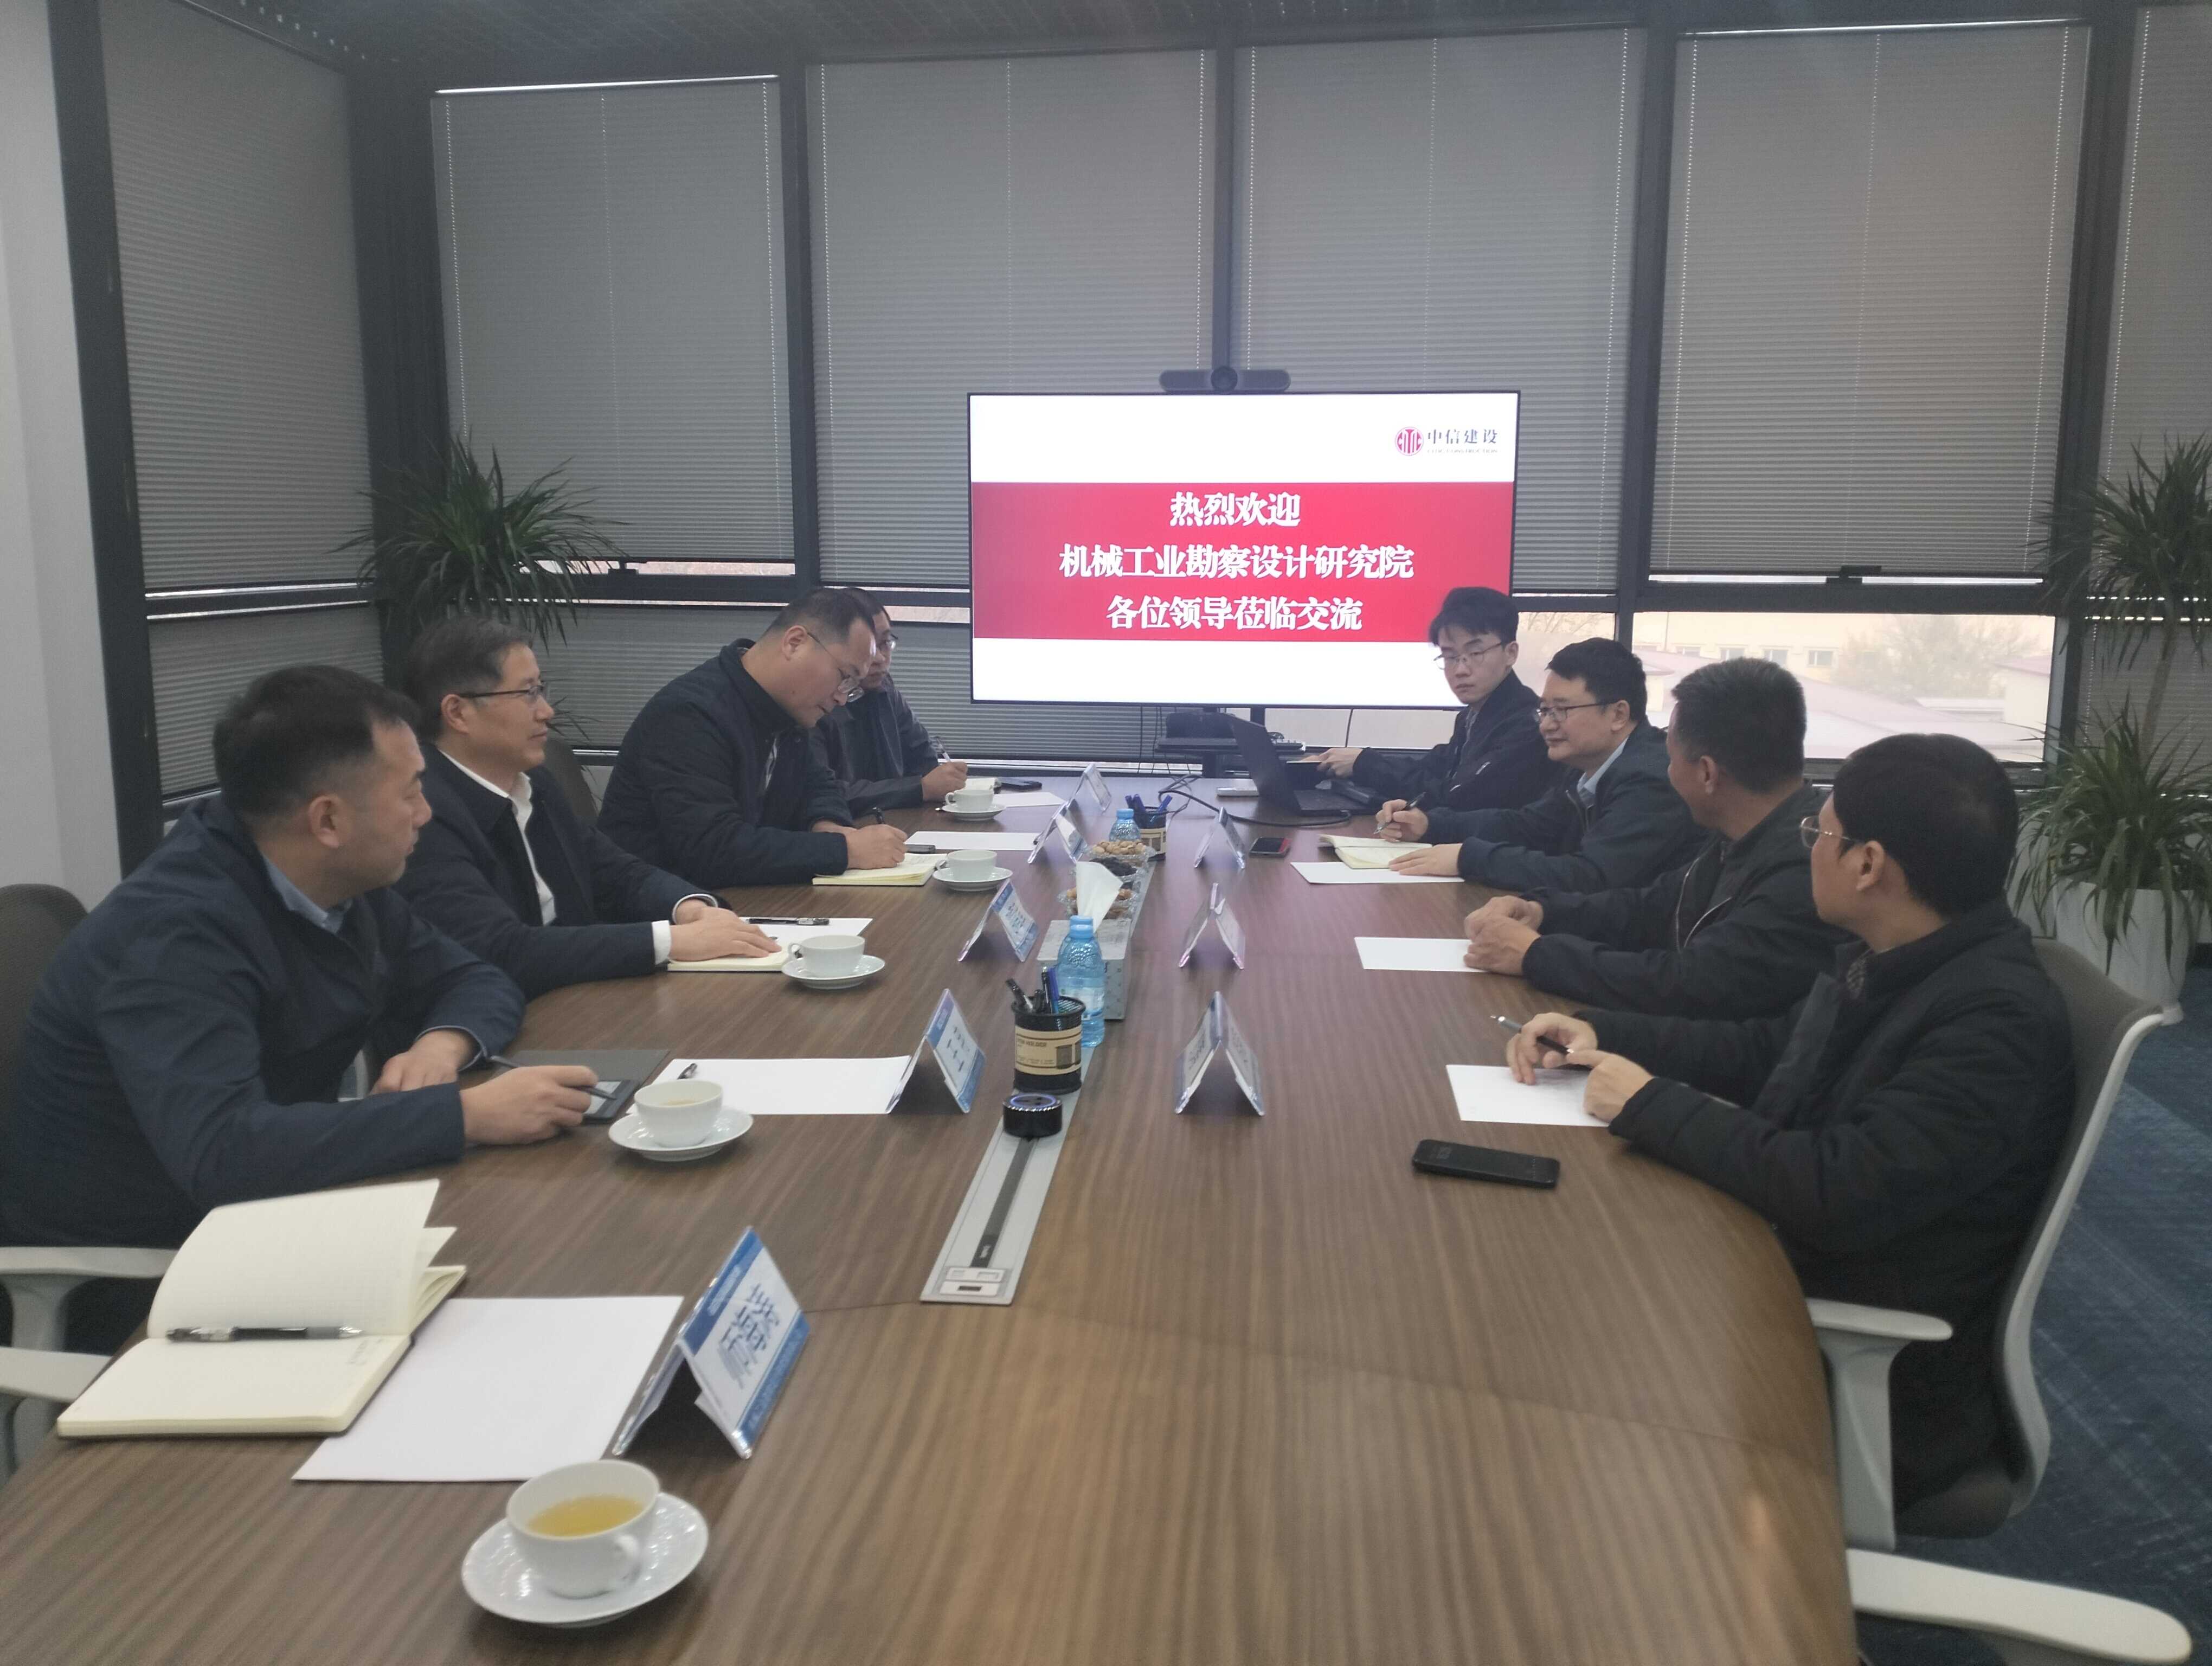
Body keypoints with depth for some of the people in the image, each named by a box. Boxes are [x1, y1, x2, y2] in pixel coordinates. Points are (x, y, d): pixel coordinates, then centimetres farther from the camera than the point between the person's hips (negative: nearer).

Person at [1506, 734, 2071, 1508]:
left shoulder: (1998, 1021, -26)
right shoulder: (1892, 964, 2)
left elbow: (1838, 1196, -32)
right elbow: (1765, 1050, 17)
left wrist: (1651, 1106, -21)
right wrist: (1603, 1034, 5)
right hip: (1792, 1277, 8)